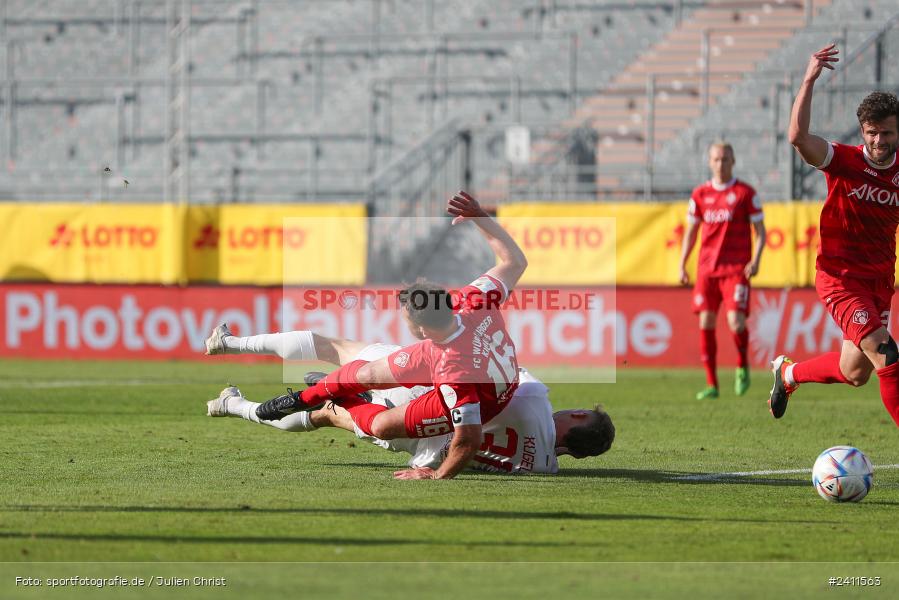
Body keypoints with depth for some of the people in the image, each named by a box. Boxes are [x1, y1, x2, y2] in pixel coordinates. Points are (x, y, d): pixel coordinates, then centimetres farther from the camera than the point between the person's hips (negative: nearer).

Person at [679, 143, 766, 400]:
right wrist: (682, 265, 10)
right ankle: (711, 384, 5)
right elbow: (691, 231, 17)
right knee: (706, 323, -2)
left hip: (736, 269, -4)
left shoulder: (746, 193, 0)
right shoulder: (700, 194, 10)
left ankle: (742, 367, 14)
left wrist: (755, 261, -12)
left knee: (736, 321, -15)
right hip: (707, 268, 4)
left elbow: (760, 231, 2)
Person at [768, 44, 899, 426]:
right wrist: (809, 80, -30)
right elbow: (798, 137, -28)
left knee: (854, 373, 12)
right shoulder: (843, 161, -12)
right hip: (840, 277, -6)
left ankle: (788, 373, 39)